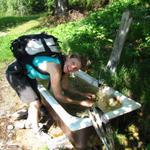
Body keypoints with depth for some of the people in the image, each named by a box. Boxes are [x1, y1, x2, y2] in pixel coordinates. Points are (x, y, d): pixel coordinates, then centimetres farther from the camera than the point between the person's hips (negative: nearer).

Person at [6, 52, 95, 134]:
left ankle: (29, 122, 42)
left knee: (38, 102, 14)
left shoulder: (65, 66, -11)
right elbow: (58, 96, -29)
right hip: (15, 73, -8)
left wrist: (83, 94, -3)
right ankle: (37, 132, 13)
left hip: (28, 74, 8)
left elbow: (65, 87, 4)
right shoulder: (55, 68, -36)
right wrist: (81, 103, -23)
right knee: (35, 103, -10)